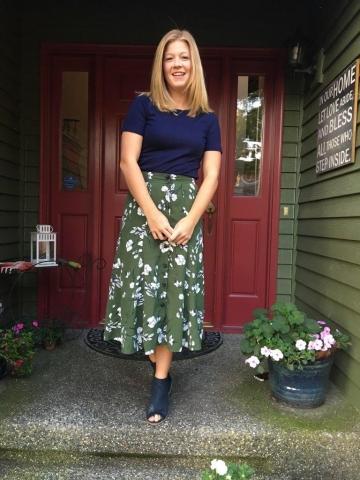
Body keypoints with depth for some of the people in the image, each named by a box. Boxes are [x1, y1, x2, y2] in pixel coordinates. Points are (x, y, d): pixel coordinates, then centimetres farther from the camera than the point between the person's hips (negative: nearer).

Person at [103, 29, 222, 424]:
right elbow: (128, 162, -4)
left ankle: (160, 382, 14)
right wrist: (152, 212, -14)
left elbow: (211, 176, 4)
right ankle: (159, 363, 23)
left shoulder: (207, 119, 11)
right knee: (144, 283, -3)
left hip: (187, 207, 2)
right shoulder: (143, 105, 5)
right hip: (144, 203, -1)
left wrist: (190, 219, -11)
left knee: (177, 288, 1)